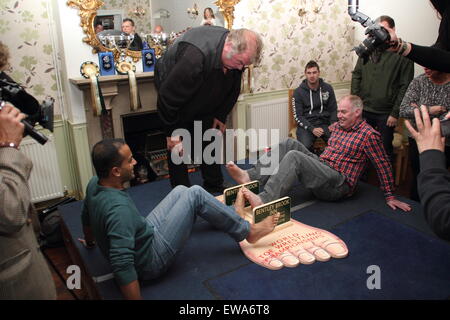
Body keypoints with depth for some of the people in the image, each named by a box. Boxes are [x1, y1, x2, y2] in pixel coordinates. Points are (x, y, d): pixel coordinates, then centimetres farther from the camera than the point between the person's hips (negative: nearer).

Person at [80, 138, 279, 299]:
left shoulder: (94, 184, -7)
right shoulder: (118, 208, -35)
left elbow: (86, 216, 14)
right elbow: (122, 266, -39)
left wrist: (90, 241, 33)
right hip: (151, 261, -9)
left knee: (180, 191, 15)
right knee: (194, 194, -11)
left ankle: (231, 216, 35)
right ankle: (248, 231, 5)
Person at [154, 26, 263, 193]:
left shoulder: (238, 52, -19)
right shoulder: (195, 55, -42)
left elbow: (232, 90, 0)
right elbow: (169, 96, -36)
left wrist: (220, 116, 1)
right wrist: (172, 132, -28)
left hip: (204, 101, 6)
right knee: (177, 147, -7)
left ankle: (215, 188, 21)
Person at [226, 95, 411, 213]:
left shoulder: (369, 135, -7)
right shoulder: (337, 126, 14)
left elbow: (383, 166, -5)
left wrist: (389, 197, -4)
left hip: (339, 185, -8)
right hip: (321, 167, 8)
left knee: (294, 156, -28)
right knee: (289, 144, -6)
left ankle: (264, 200, -36)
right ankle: (252, 177, -18)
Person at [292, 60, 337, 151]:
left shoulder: (328, 88, 9)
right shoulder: (298, 92, 1)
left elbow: (333, 110, 14)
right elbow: (297, 116, -3)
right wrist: (312, 129, -17)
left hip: (325, 123, 2)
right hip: (307, 125, -2)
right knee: (304, 147, -32)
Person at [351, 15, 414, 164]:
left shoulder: (402, 54, -6)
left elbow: (405, 86, -7)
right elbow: (356, 75, 10)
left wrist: (395, 113, -10)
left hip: (386, 113, -3)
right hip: (363, 110, 4)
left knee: (385, 150, 9)